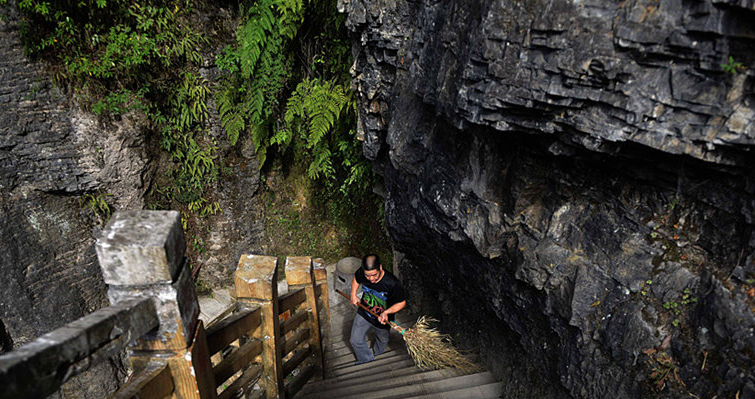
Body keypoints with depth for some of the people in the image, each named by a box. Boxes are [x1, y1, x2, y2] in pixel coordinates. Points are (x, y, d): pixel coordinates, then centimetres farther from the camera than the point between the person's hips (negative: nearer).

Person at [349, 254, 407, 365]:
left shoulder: (392, 283, -38)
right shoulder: (361, 273, -27)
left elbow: (402, 303, -22)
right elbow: (356, 279, 1)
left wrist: (386, 312, -33)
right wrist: (353, 295, -5)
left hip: (382, 319, -2)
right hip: (363, 314, 2)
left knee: (382, 339, 29)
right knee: (355, 340, 14)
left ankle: (377, 352, 64)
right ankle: (366, 358, 44)